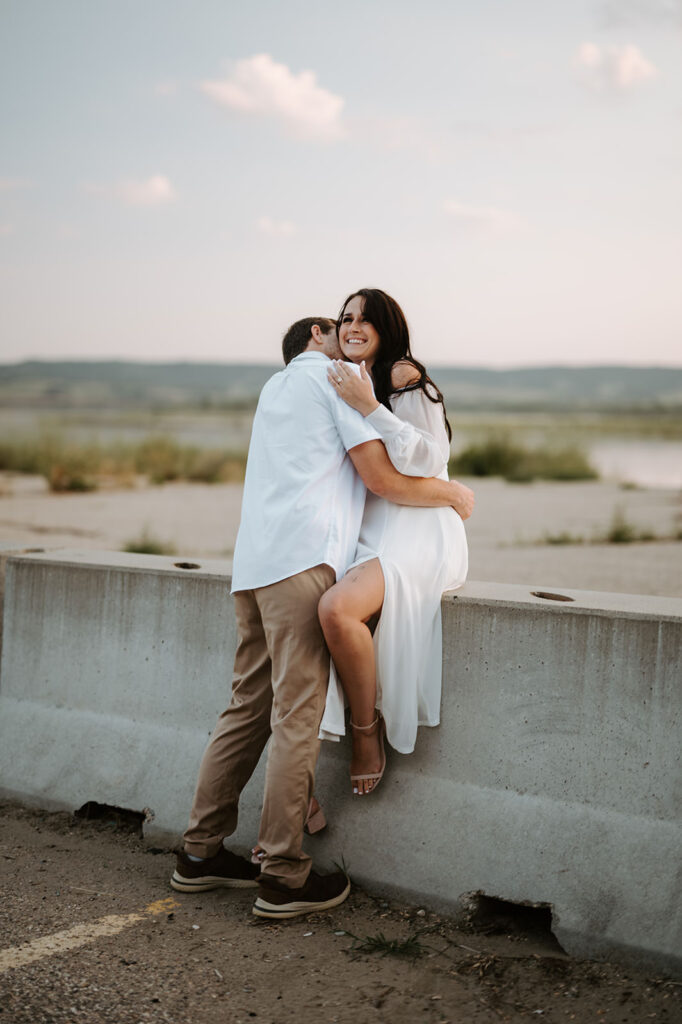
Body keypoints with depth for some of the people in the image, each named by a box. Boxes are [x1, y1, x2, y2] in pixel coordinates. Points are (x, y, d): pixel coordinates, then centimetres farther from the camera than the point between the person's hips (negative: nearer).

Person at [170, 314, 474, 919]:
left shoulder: (275, 386, 28)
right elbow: (382, 478, -3)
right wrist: (454, 494, 11)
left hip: (253, 563, 9)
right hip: (303, 560, -8)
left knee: (250, 706, 12)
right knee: (297, 716, -7)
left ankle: (202, 853, 17)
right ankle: (284, 878, -5)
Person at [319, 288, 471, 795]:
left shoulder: (406, 381, -4)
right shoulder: (349, 387, 23)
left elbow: (431, 459, -14)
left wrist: (369, 408, -18)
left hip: (417, 534, -8)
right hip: (369, 536, 8)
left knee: (337, 607, -33)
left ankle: (368, 728, -11)